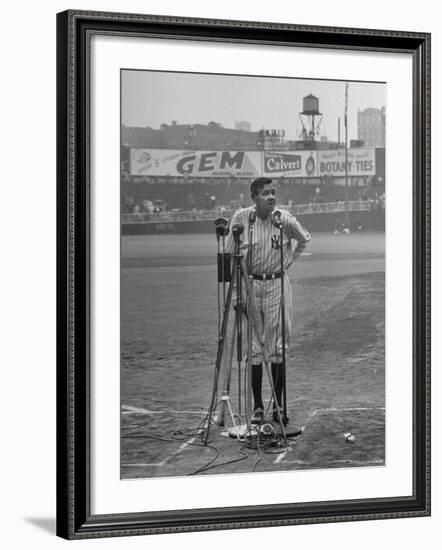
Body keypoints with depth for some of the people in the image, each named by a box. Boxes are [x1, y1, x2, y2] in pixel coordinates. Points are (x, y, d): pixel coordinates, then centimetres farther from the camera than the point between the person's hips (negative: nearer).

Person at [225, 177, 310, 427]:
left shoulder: (284, 219, -6)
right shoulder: (241, 218, -7)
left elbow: (304, 239, 15)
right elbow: (230, 254, 3)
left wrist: (288, 261, 9)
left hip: (277, 284, 0)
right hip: (249, 285, 0)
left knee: (278, 348, 3)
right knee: (253, 348, 2)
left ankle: (279, 405, 11)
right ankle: (258, 406, 9)